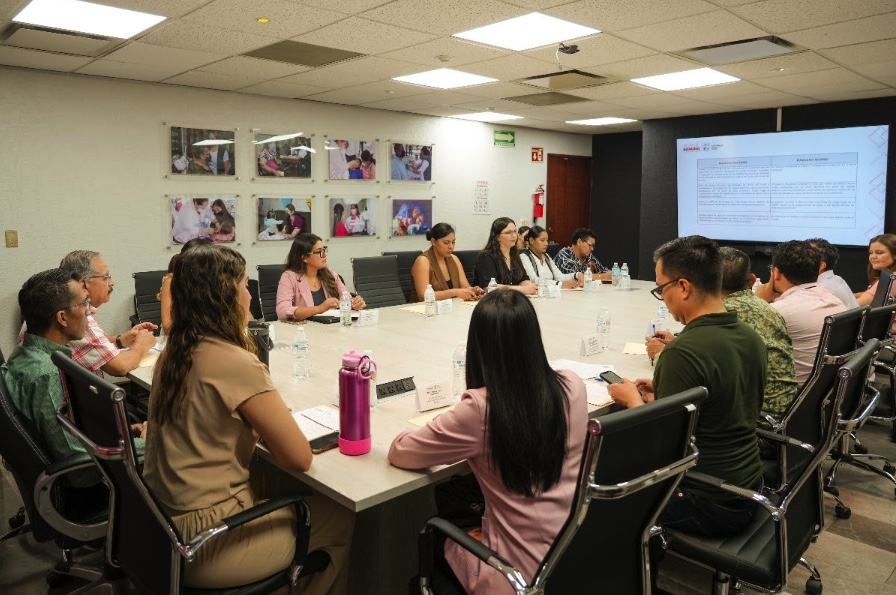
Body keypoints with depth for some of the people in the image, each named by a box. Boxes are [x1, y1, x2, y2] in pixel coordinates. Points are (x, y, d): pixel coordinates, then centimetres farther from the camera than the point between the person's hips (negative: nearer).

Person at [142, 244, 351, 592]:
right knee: (343, 520, 8)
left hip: (166, 521, 9)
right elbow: (299, 459, -19)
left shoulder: (173, 352, 1)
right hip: (202, 542, -8)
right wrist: (267, 424, -2)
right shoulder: (235, 363, -25)